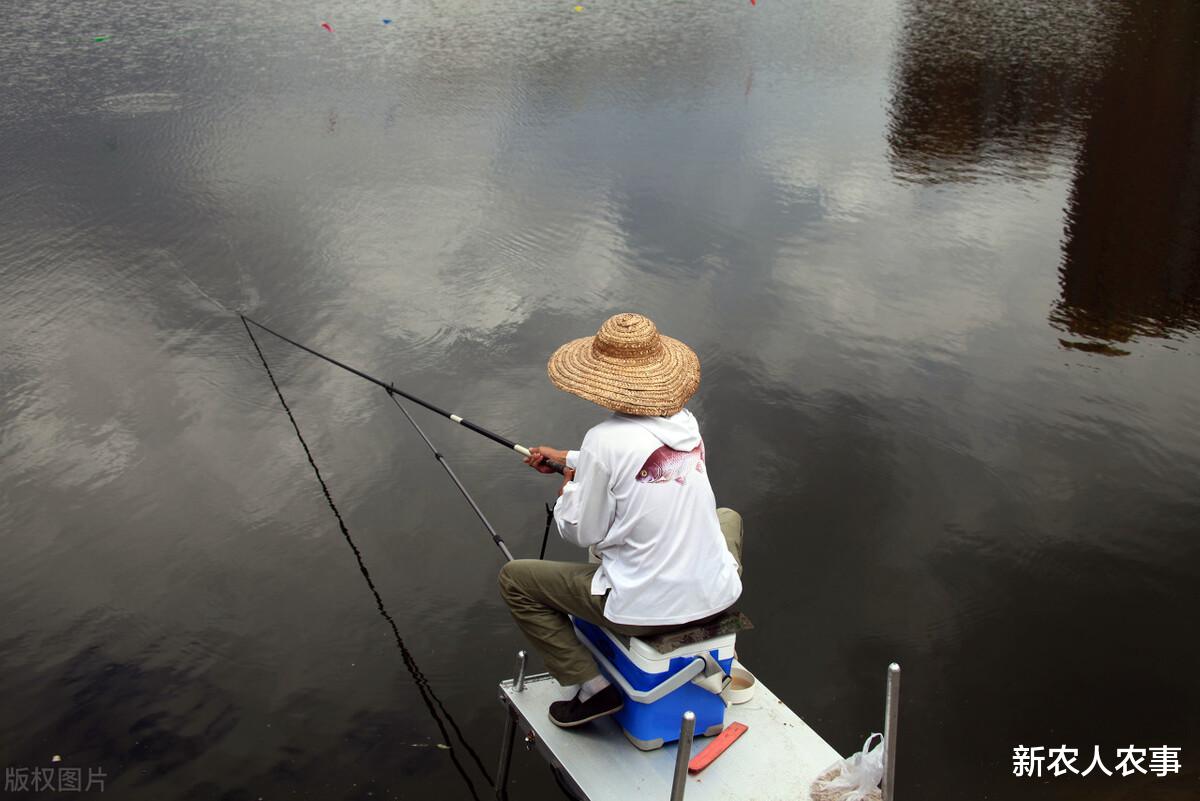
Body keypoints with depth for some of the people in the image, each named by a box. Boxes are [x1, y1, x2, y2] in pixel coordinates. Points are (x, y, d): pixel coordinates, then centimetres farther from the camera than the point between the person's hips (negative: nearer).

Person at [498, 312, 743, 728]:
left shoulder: (605, 439, -19)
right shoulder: (686, 422, 0)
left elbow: (581, 533, -10)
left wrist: (568, 485, 10)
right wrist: (569, 458, 27)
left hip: (645, 611, -5)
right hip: (716, 596, 6)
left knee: (514, 579, 11)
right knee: (728, 516, 38)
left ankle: (594, 688, 8)